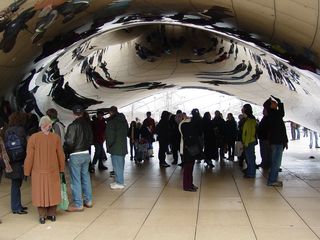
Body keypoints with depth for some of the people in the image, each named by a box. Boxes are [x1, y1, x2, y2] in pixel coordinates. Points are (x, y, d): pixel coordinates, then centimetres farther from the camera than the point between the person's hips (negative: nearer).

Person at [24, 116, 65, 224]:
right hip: (53, 171, 1)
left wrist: (27, 171, 3)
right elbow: (61, 155, 0)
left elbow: (30, 157, -9)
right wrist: (61, 168, 14)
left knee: (40, 193, 11)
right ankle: (52, 214, 21)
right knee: (52, 192, 14)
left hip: (38, 172, -1)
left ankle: (42, 216, 15)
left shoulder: (33, 137, -13)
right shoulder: (56, 137, -8)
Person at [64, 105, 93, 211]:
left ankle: (78, 204, 7)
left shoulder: (73, 126, -16)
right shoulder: (87, 124, 2)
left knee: (76, 180, 1)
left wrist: (65, 151, -1)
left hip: (75, 155, -6)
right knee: (85, 176, 17)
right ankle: (88, 200, 25)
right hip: (86, 154, 7)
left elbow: (69, 142, -18)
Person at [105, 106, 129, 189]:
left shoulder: (112, 120, -13)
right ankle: (119, 181, 24)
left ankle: (119, 183, 3)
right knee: (120, 164, 16)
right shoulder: (123, 119, 12)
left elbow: (110, 134, -16)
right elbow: (127, 132, 19)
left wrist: (109, 144, -4)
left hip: (115, 147, -8)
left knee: (117, 165, -2)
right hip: (123, 146, 8)